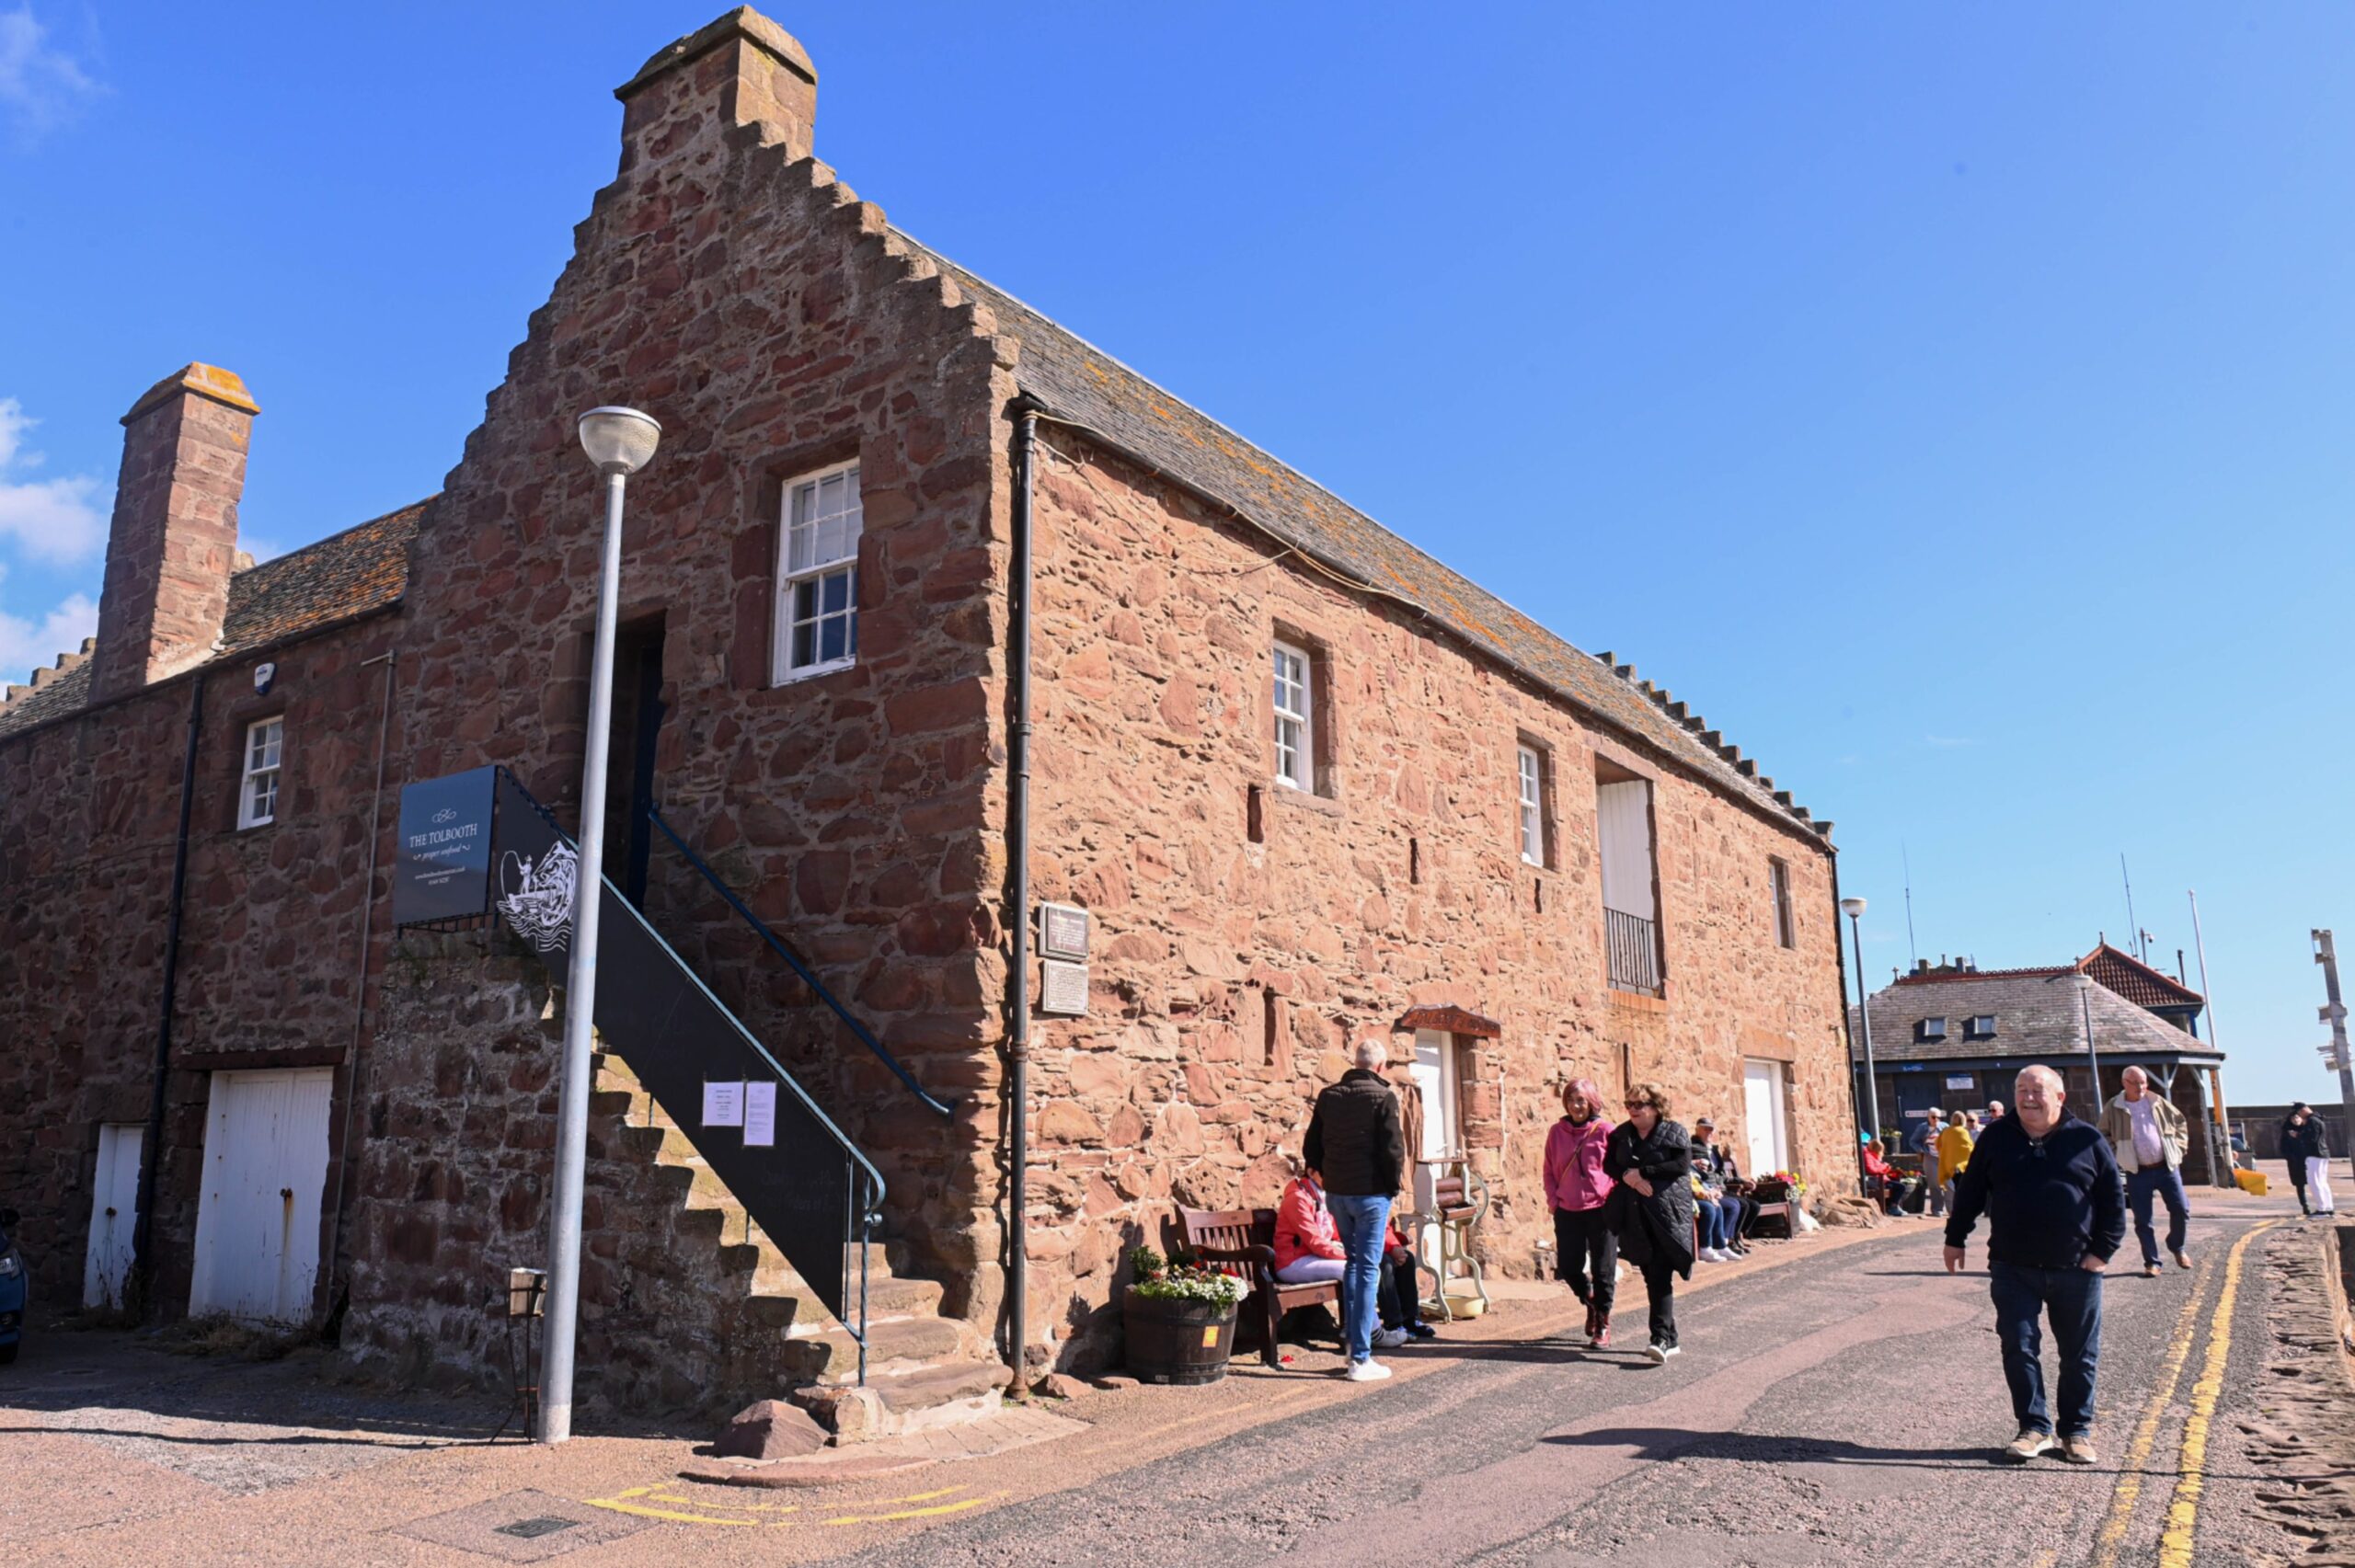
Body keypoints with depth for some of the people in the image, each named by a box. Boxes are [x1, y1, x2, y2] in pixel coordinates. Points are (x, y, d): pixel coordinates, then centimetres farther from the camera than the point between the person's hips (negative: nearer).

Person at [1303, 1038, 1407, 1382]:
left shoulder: (1327, 1096, 6)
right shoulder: (1383, 1097, -11)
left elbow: (1311, 1148, 9)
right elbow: (1393, 1150, -14)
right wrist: (1393, 1185, 1)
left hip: (1336, 1194, 5)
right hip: (1370, 1193, -5)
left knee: (1353, 1263, 22)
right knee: (1368, 1270, -1)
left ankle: (1352, 1336, 25)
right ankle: (1360, 1359, 0)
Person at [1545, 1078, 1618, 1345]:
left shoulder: (1605, 1130, -5)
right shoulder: (1557, 1132, 5)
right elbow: (1549, 1170, 12)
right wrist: (1553, 1199, 2)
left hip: (1600, 1210, -3)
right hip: (1567, 1211, 3)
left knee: (1602, 1269, 3)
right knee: (1568, 1267, 5)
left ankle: (1603, 1324, 19)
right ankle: (1590, 1302, 35)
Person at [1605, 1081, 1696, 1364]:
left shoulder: (1674, 1132, 1)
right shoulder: (1621, 1134, 13)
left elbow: (1682, 1165, -12)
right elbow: (1608, 1164, 10)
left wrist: (1642, 1172, -12)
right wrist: (1627, 1175, -11)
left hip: (1666, 1213, -5)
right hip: (1634, 1215, 5)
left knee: (1661, 1276, -12)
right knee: (1651, 1277, 8)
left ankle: (1661, 1338, -16)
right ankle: (1670, 1338, 18)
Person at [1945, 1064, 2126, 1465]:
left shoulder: (2087, 1140, -1)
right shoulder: (1996, 1139, 3)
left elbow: (2113, 1199, 4)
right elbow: (1970, 1192, 10)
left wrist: (2103, 1250, -2)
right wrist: (1955, 1238, 10)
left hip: (2076, 1267, -1)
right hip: (2013, 1268, 1)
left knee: (2079, 1354, 9)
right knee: (2019, 1349, 0)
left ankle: (2078, 1429, 23)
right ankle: (2034, 1427, 11)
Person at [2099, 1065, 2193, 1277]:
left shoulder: (2157, 1103, 3)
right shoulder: (2113, 1109, -4)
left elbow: (2180, 1122, 16)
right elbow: (2104, 1137, 6)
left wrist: (2177, 1148, 7)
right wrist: (2119, 1157, -3)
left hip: (2167, 1167, 2)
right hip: (2137, 1172, -2)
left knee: (2181, 1209, 1)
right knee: (2142, 1221, 0)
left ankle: (2177, 1248, 28)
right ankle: (2151, 1262, 11)